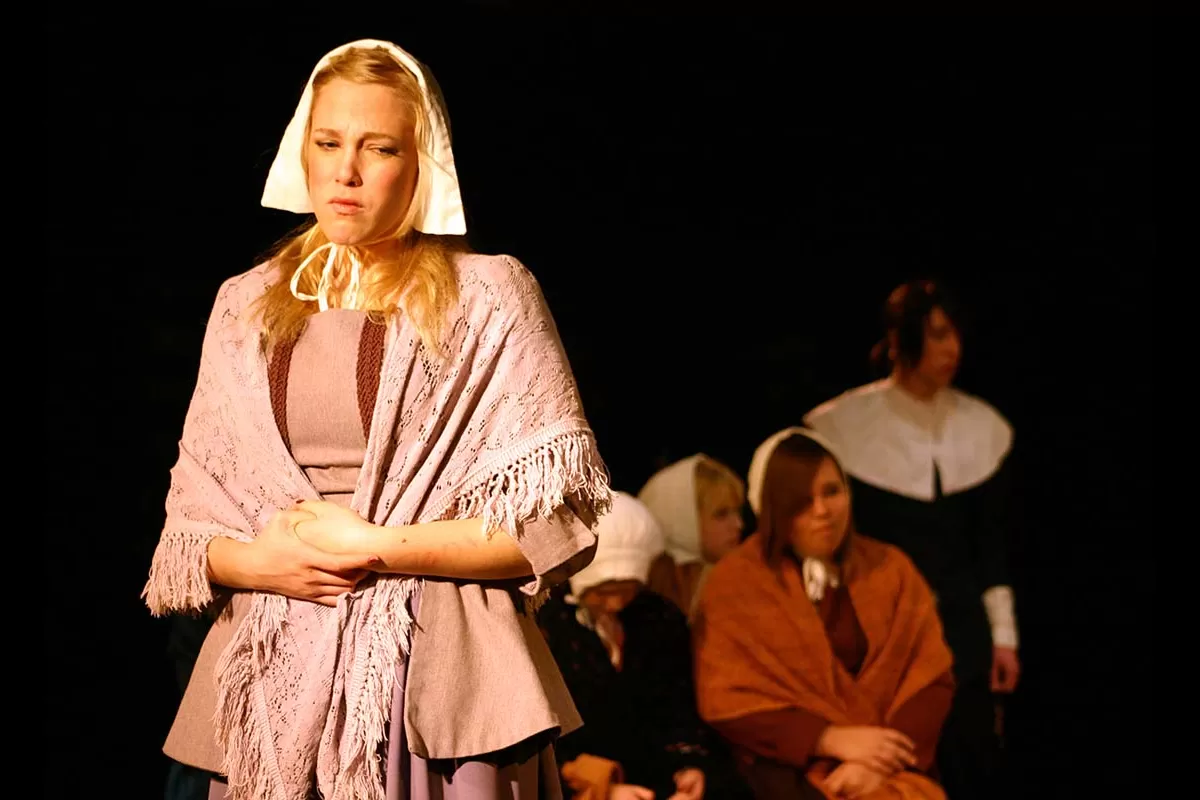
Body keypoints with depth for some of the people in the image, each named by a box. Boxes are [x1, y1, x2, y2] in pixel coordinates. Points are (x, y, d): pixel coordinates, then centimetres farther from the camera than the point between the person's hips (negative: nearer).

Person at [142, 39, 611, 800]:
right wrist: (255, 563, -8)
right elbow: (189, 521, 14)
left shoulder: (489, 295, 0)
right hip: (274, 681, 3)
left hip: (434, 683, -3)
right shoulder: (246, 305, 13)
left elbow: (558, 525, -5)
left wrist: (377, 550, -13)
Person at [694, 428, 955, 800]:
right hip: (789, 762, -2)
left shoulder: (890, 569, 11)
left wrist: (883, 760, -12)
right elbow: (728, 700, -3)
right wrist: (833, 740, -13)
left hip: (887, 762, 2)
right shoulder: (736, 582, 2)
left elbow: (931, 678, 5)